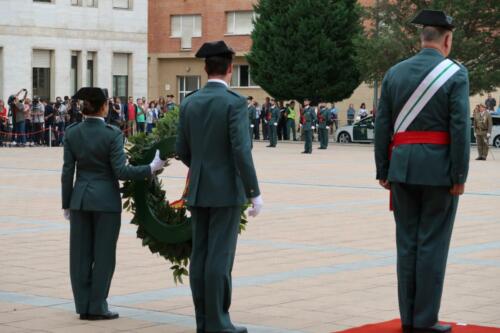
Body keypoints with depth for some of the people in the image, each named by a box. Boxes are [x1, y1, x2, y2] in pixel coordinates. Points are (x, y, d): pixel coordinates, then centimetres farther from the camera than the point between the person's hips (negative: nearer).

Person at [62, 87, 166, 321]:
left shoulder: (72, 132, 0)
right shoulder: (112, 134, -12)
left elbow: (68, 171, 2)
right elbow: (120, 171, -15)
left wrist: (66, 204, 9)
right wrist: (151, 168, -8)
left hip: (80, 198, 4)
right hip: (106, 200, -4)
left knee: (81, 253, 8)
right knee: (103, 254, 4)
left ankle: (83, 306, 12)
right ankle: (97, 307, 6)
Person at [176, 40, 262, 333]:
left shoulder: (190, 103, 6)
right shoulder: (235, 102, -12)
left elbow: (182, 151, 11)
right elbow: (242, 151, -18)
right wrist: (254, 192, -13)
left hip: (198, 190, 6)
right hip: (227, 191, -6)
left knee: (200, 255, 8)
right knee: (220, 257, -4)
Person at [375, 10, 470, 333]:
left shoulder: (395, 73, 7)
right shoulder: (456, 73, -6)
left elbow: (382, 126, 6)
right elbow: (460, 128, -13)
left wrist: (383, 171, 11)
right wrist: (460, 177, -9)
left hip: (403, 167, 4)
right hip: (439, 169, -4)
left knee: (407, 242, 9)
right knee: (433, 244, 0)